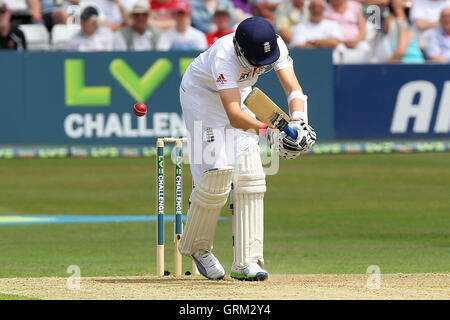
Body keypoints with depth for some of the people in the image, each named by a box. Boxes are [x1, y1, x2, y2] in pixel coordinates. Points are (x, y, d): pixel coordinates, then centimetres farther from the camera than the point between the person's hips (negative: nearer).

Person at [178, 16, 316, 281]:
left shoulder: (276, 45, -24)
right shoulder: (224, 58, -40)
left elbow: (294, 89, -29)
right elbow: (233, 116, -48)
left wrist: (298, 121, -48)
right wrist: (268, 130, -63)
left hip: (236, 94, 6)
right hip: (201, 96, -6)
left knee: (250, 177, -5)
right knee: (218, 173, -15)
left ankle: (246, 261, -4)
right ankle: (196, 246, 9)